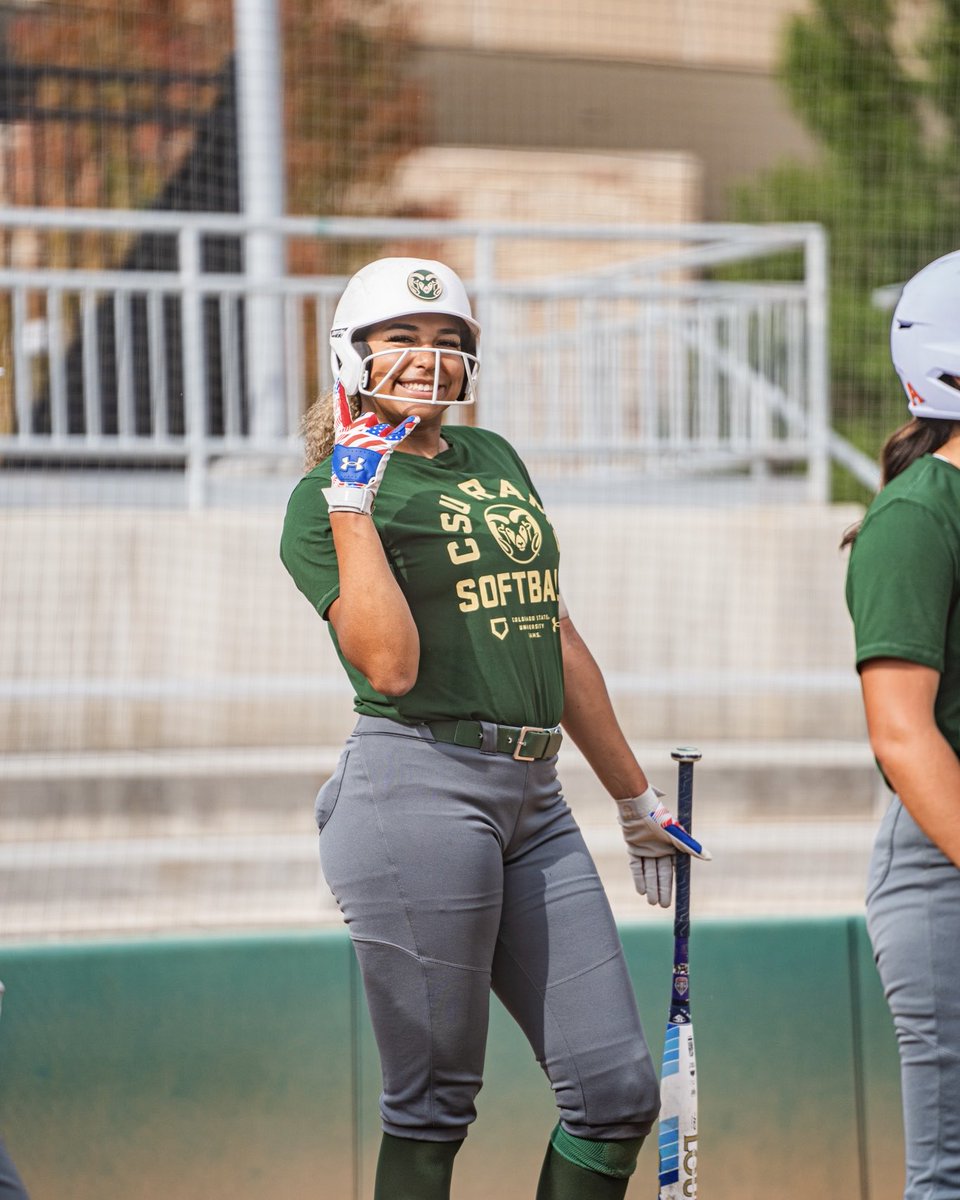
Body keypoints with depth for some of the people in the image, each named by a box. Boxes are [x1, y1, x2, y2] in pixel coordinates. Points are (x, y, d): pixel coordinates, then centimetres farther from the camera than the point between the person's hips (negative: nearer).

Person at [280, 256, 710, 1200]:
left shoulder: (495, 461, 19)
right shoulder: (327, 496, -1)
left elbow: (557, 640, 24)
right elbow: (392, 665, -16)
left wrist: (635, 800, 26)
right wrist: (353, 502, -14)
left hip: (532, 801, 7)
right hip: (419, 791, -7)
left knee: (617, 1091, 2)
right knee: (433, 1103, -4)